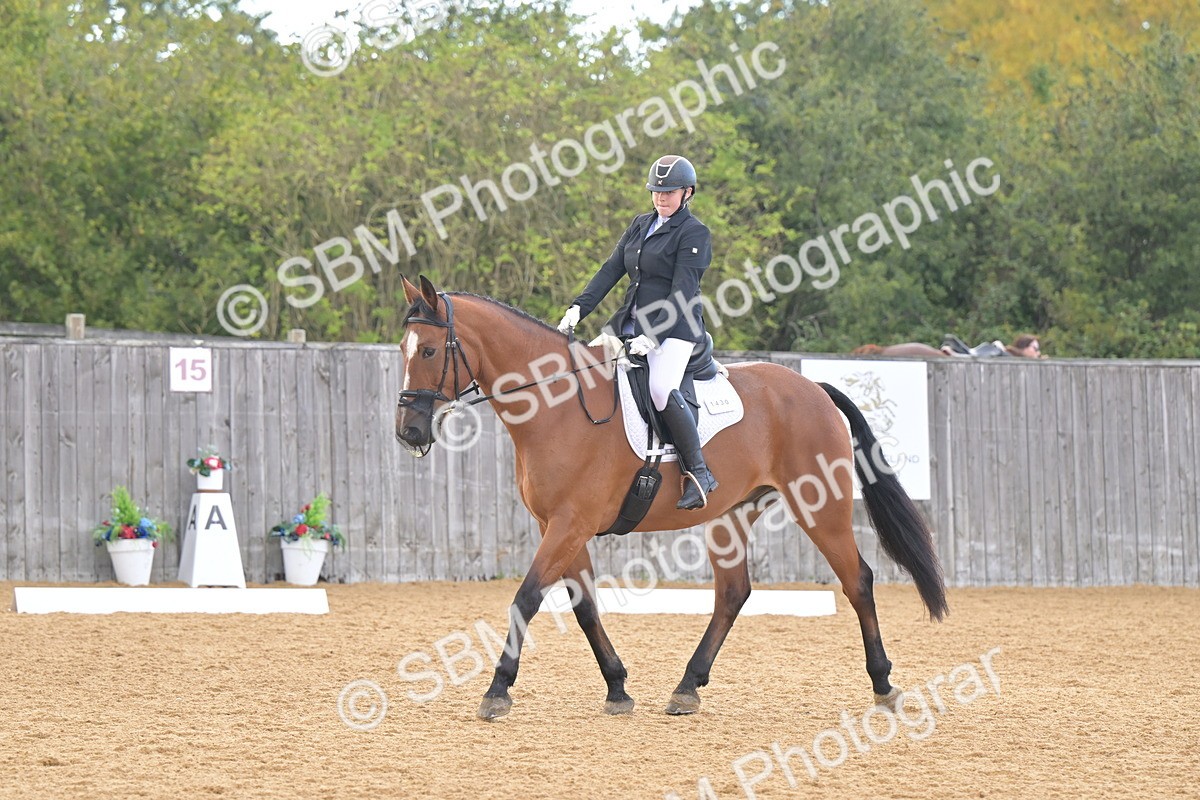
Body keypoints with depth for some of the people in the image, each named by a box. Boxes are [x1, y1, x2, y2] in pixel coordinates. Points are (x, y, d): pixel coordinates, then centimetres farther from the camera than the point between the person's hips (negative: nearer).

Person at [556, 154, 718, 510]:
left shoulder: (694, 234, -6)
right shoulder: (640, 225, 17)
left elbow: (682, 294, -14)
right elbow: (611, 269, 11)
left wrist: (653, 337, -25)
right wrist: (579, 307, -4)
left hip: (675, 328, -8)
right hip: (630, 322, 8)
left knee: (661, 388, -31)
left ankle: (698, 472, -23)